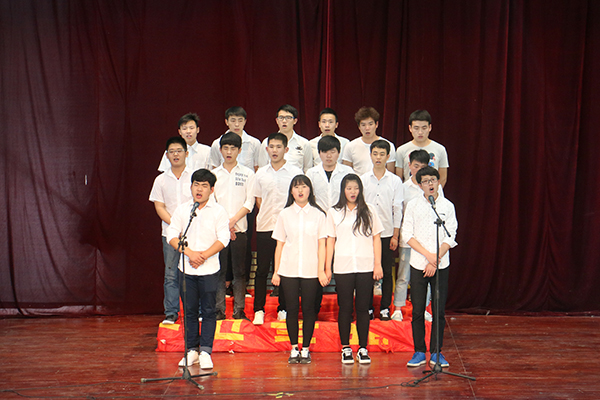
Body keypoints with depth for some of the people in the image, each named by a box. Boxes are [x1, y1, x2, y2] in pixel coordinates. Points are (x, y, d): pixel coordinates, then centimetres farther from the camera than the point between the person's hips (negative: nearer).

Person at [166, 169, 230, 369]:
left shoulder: (218, 211, 1)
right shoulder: (182, 210, 7)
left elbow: (223, 239, -6)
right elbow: (172, 235, 0)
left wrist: (204, 255, -16)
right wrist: (189, 253, -14)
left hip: (209, 269, -2)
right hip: (186, 269, 2)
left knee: (208, 311, -1)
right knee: (189, 310, 7)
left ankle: (205, 352, 3)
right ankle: (192, 350, 15)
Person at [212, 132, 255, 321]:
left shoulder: (247, 174, 7)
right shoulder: (214, 174, 10)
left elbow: (249, 202, 1)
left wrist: (233, 220, -11)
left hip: (239, 229, -1)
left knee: (239, 270, 1)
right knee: (219, 270, 0)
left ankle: (239, 310, 6)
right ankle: (219, 310, 5)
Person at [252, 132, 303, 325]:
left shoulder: (295, 172, 0)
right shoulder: (261, 173, 8)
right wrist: (268, 216, 7)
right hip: (264, 228, 2)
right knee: (262, 269, 3)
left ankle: (283, 309, 14)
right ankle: (259, 310, 11)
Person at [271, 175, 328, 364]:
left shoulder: (318, 214, 4)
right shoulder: (285, 215, 7)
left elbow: (321, 245, 2)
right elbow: (280, 244, 9)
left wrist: (321, 271, -5)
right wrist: (276, 271, 4)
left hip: (311, 271, -1)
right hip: (288, 270, 1)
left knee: (308, 309, 1)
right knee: (292, 309, 2)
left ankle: (305, 349, 11)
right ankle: (294, 349, 12)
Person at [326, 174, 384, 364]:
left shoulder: (369, 210, 7)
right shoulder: (334, 213, 7)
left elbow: (376, 238, 7)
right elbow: (330, 240, 8)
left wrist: (378, 264, 1)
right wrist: (327, 267, 3)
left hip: (365, 267, 0)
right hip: (343, 268, 0)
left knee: (363, 307, 2)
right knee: (345, 307, 2)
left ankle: (363, 348, 8)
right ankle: (345, 348, 11)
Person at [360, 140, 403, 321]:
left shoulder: (395, 181, 1)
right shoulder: (362, 180, 3)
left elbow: (397, 209, 2)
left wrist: (395, 235, -1)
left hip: (387, 233, 0)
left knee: (387, 272, 3)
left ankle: (385, 308, 13)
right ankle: (367, 307, 14)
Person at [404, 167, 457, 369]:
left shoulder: (447, 206, 4)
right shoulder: (413, 205, 3)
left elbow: (450, 238, 0)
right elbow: (407, 235, -1)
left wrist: (435, 261, -9)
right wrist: (428, 255, -11)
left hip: (440, 265, 0)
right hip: (418, 264, 0)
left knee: (439, 311, 1)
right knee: (417, 311, 1)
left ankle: (436, 352, 10)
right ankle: (419, 352, 11)